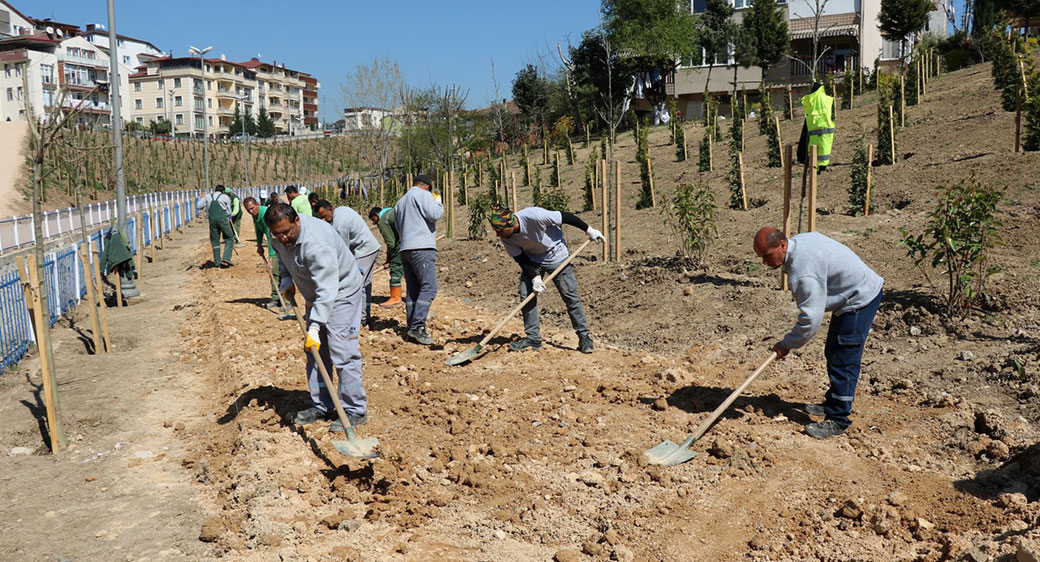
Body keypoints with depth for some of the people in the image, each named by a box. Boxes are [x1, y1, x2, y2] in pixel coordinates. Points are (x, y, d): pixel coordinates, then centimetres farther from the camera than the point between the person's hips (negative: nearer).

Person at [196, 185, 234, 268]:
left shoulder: (208, 196, 17)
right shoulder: (225, 197, 11)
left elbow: (198, 206, 15)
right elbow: (229, 212, 12)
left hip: (212, 219, 3)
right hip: (222, 218, -3)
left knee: (215, 240, 11)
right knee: (229, 238, 7)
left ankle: (217, 262, 11)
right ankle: (226, 257, -9)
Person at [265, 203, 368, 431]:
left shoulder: (316, 244, -35)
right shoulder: (280, 236, -8)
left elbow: (327, 290, -37)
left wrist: (314, 327, -39)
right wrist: (285, 278, 2)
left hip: (341, 293, -9)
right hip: (315, 294, 9)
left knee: (342, 353, -13)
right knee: (314, 352, 11)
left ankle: (355, 410, -6)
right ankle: (321, 406, 21)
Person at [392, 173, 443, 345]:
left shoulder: (400, 203, 27)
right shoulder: (423, 195, 1)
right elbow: (434, 214, -11)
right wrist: (439, 203, 7)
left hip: (405, 248, 9)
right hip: (422, 247, -9)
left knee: (413, 289, 7)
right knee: (429, 287, -13)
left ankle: (412, 328, 4)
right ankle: (417, 326, -21)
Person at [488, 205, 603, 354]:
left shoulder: (534, 216, -36)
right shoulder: (505, 236, -19)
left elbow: (565, 217, -24)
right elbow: (520, 257, -9)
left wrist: (589, 230, -14)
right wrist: (535, 278, -22)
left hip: (556, 256, -4)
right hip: (532, 260, 4)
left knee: (571, 296, -6)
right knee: (526, 295, -6)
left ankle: (584, 337, 4)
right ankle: (533, 337, 4)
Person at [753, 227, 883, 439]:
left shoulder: (803, 273, -32)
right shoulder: (801, 239, -2)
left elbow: (811, 319, -27)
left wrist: (787, 344, -15)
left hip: (860, 300, -11)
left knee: (843, 362, -8)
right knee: (833, 354, 20)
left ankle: (837, 420, 0)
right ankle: (833, 403, 34)